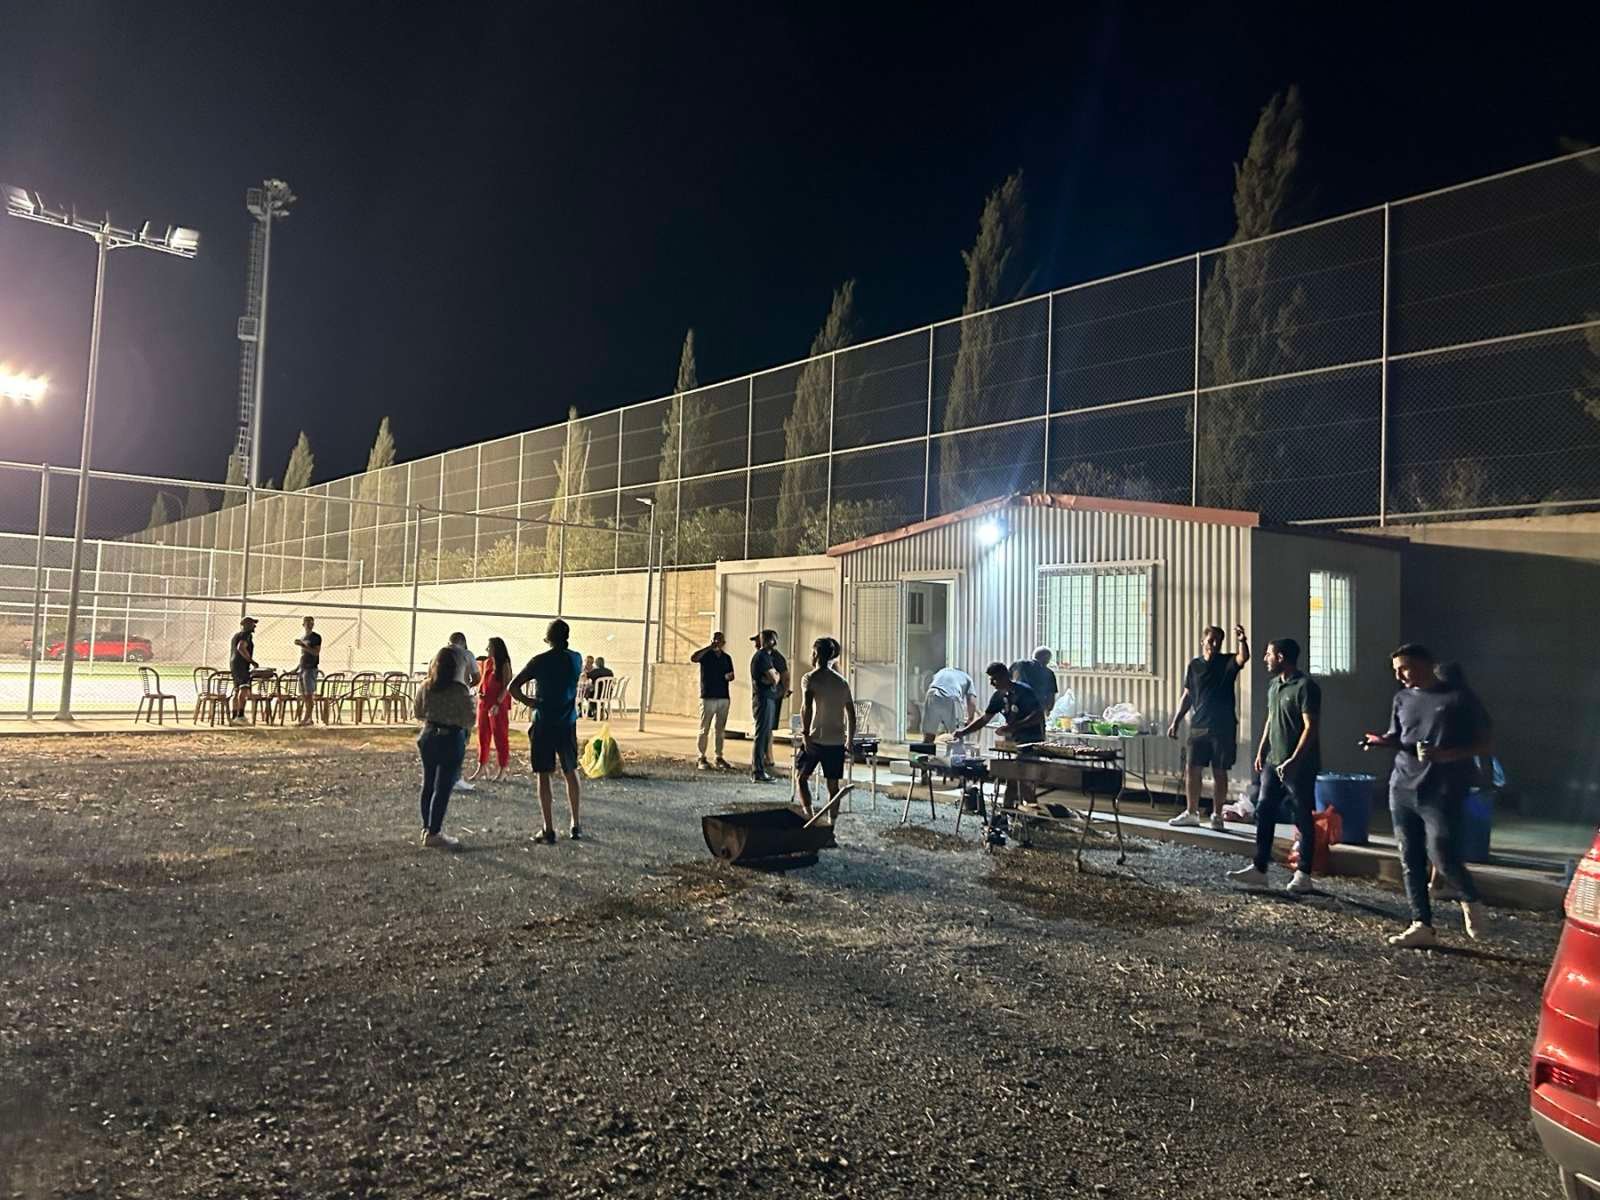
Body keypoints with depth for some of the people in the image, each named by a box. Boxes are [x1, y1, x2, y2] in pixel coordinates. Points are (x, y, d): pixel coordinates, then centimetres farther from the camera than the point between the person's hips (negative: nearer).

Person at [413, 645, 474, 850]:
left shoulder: (425, 686, -2)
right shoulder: (459, 690, -17)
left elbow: (418, 713, 9)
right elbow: (469, 720, -15)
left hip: (428, 736, 6)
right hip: (451, 739, -6)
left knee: (428, 784, 17)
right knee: (443, 788, 0)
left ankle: (427, 827, 28)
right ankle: (433, 833, 2)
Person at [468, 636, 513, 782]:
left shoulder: (504, 664, -10)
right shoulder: (487, 662, 10)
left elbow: (506, 686, -14)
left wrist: (497, 703, -21)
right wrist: (479, 692, 1)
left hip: (498, 705, -7)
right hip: (483, 703, 7)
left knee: (500, 736, 0)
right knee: (483, 735, 10)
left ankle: (502, 770, 7)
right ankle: (482, 767, 19)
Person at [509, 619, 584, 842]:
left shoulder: (540, 661, -8)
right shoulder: (576, 659, 2)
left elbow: (513, 687, -12)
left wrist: (530, 702, 0)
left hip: (544, 724, -3)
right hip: (568, 723, 4)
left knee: (544, 775, 2)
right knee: (570, 773, 16)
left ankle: (549, 830, -1)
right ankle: (575, 826, 21)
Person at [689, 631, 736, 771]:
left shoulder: (726, 658, 14)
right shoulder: (706, 654, -1)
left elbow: (731, 677, 20)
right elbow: (693, 658, -22)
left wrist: (729, 677, -4)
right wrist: (710, 647, -23)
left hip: (723, 697, 4)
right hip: (708, 697, -4)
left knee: (720, 730, 9)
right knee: (704, 730, -1)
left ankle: (719, 758, 14)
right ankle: (702, 758, 3)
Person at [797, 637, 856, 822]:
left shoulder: (810, 678, -5)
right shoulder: (841, 681, 11)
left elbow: (807, 707, -20)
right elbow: (851, 713, 13)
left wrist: (805, 734, -19)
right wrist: (850, 739, 21)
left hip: (816, 738, -4)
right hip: (837, 741, 4)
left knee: (802, 777, 12)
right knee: (834, 785, 9)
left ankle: (809, 815, 0)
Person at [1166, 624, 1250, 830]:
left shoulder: (1227, 662, -2)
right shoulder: (1195, 665, 8)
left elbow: (1243, 658, -26)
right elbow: (1187, 696, 13)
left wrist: (1242, 641, -46)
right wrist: (1176, 722, 9)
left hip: (1223, 727, -3)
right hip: (1198, 726, 3)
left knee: (1219, 772, 3)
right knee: (1192, 770, 4)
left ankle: (1217, 815, 13)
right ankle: (1191, 813, 16)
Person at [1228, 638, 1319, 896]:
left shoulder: (1305, 686, -15)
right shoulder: (1274, 685, 12)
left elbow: (1311, 727, -19)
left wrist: (1293, 761, -23)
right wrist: (1261, 751, 16)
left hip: (1299, 766, -8)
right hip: (1273, 762, 8)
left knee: (1303, 819, 2)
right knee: (1264, 814, 7)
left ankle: (1304, 875, 11)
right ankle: (1259, 869, 13)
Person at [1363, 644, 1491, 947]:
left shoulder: (1459, 698, -4)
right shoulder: (1403, 698, 12)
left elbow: (1485, 744, -3)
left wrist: (1447, 754, -19)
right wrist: (1383, 740, 0)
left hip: (1442, 792, -6)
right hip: (1403, 788, 6)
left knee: (1443, 856, -13)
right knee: (1410, 861, 5)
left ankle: (1471, 901, 17)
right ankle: (1422, 925, 13)